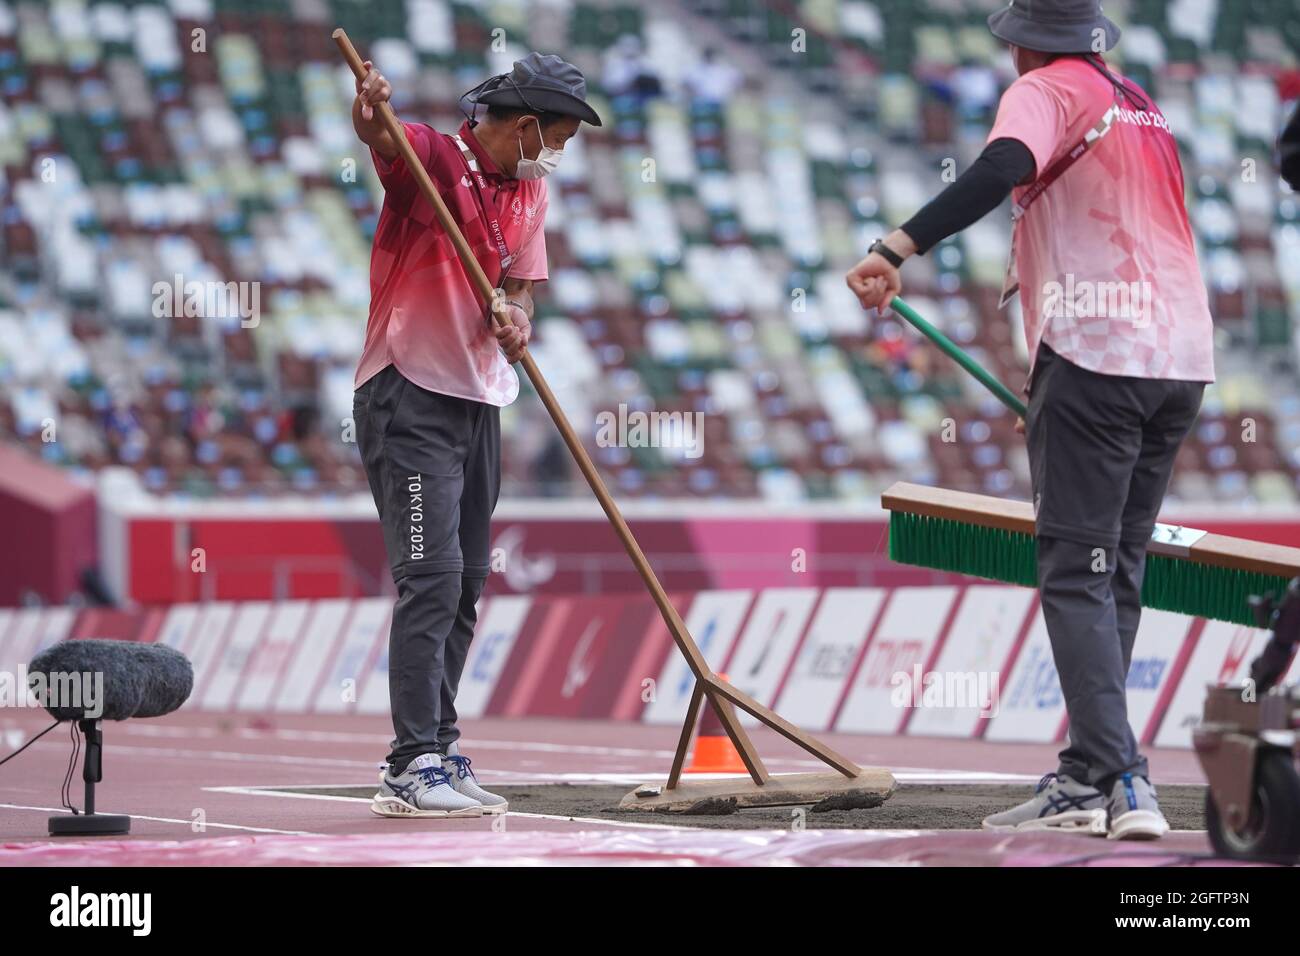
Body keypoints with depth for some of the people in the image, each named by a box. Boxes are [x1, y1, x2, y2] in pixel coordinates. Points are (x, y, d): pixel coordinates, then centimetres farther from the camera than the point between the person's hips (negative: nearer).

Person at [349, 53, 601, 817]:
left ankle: (439, 752, 22)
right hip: (409, 394, -8)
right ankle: (413, 768, -16)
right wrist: (371, 114, -57)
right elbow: (381, 139, -33)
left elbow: (521, 287, 10)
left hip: (480, 398, 8)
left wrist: (516, 321, -13)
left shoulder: (529, 191, 11)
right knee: (433, 576, -15)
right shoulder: (431, 156, -12)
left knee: (466, 585, 13)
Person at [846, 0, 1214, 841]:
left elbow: (1002, 168, -23)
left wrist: (898, 250, -31)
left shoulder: (1049, 91, -2)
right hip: (1183, 360, 8)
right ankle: (1087, 776, 16)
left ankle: (1120, 778, -21)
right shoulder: (1144, 109, 22)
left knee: (1077, 574, -9)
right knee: (1119, 573, 14)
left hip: (1097, 353, -8)